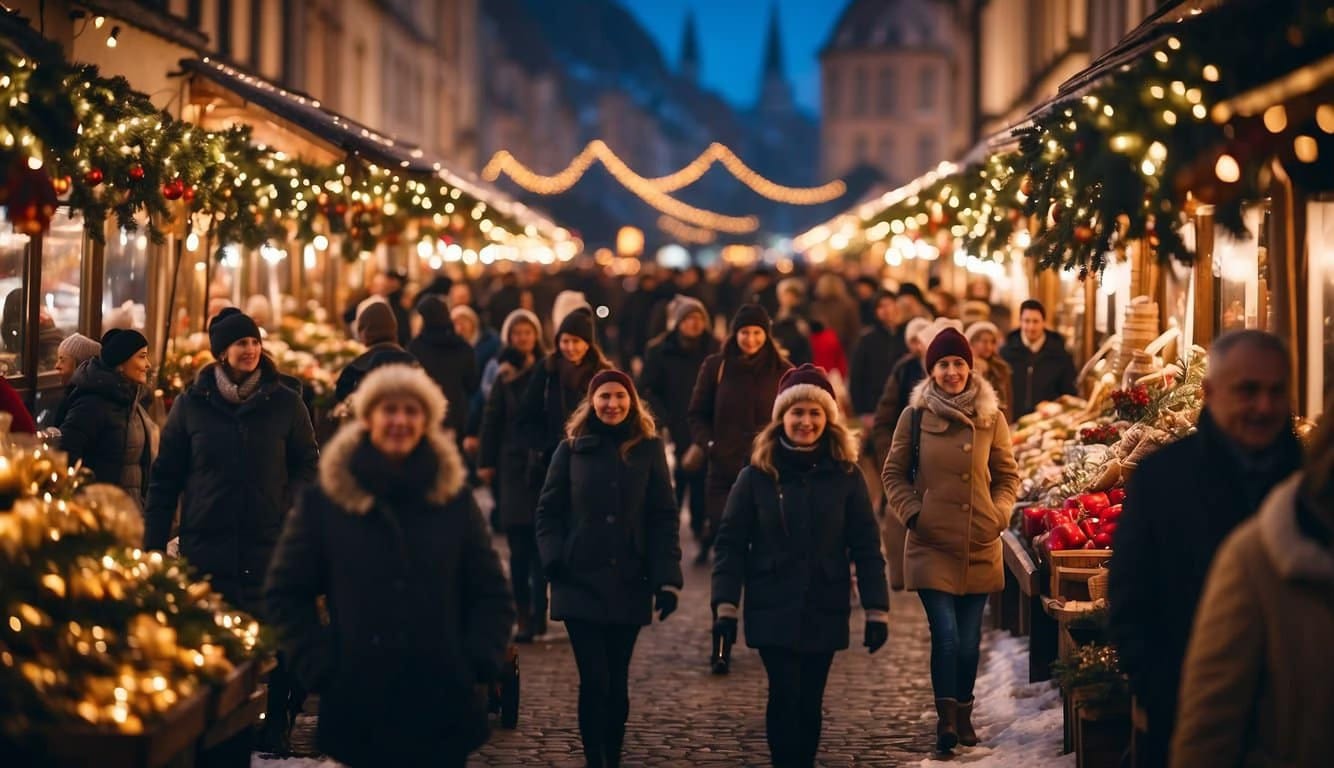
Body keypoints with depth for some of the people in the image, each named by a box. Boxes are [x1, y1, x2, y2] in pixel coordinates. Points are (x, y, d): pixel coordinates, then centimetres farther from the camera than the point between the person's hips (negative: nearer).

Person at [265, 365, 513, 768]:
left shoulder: (455, 499, 5)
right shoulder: (323, 500, 0)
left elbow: (492, 595, 9)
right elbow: (285, 593, 5)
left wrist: (478, 667, -4)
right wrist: (320, 670, -5)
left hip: (444, 705, 1)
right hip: (357, 704, -1)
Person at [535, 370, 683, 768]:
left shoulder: (649, 449, 4)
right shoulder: (572, 449, 3)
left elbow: (664, 518, 2)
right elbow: (548, 511, 5)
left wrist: (667, 578, -6)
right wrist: (554, 560, -10)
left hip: (628, 585, 1)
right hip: (580, 582, -1)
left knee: (617, 681, 8)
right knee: (594, 680, -7)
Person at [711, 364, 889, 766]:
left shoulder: (846, 475, 2)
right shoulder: (758, 474, -1)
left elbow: (866, 548, 3)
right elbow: (730, 543, 0)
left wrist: (877, 609, -2)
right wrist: (725, 605, -7)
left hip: (824, 611, 1)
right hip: (773, 611, -1)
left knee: (809, 704, 6)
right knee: (786, 699, -11)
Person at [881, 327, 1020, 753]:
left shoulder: (991, 418, 4)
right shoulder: (915, 416, -1)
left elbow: (1007, 475, 13)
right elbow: (894, 475, 7)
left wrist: (1000, 514, -1)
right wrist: (912, 512, -6)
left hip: (980, 547, 2)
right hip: (932, 546, -2)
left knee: (969, 639, 7)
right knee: (946, 634, -12)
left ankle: (963, 715, 24)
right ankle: (946, 718, -1)